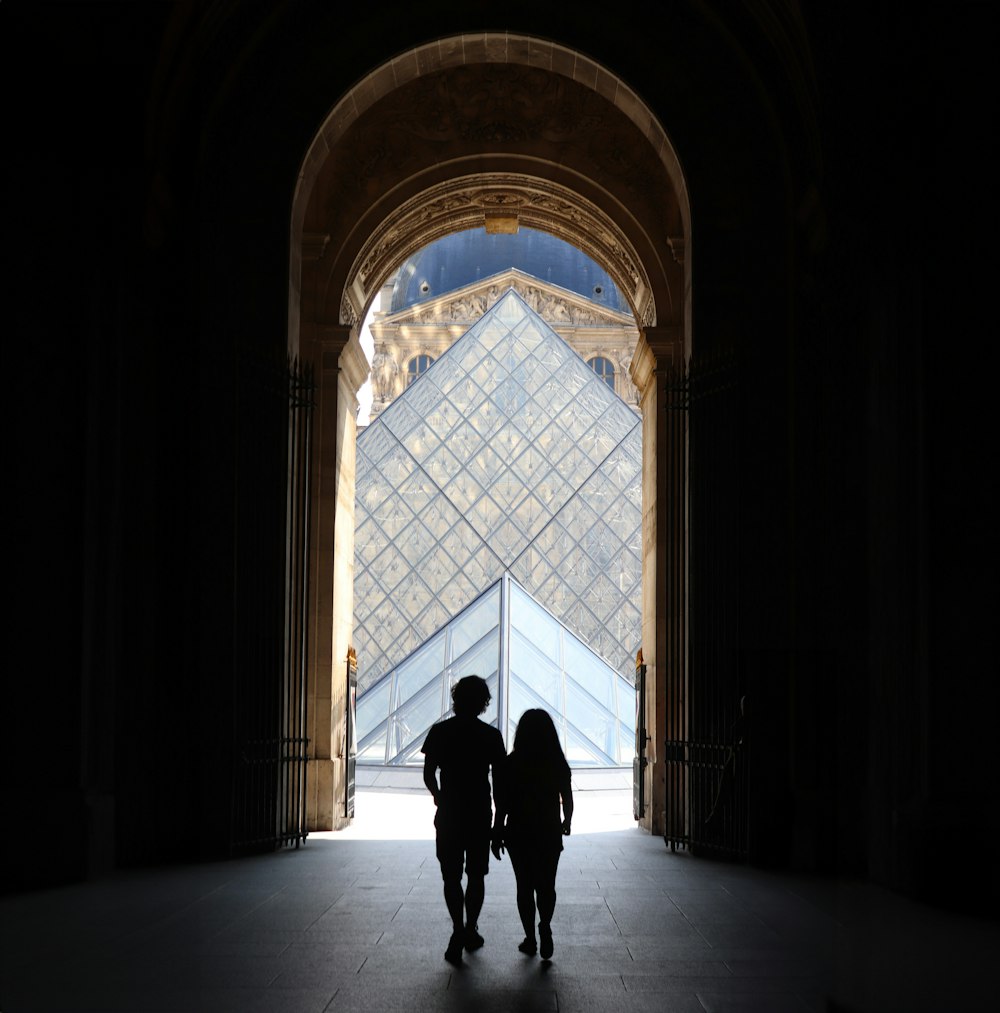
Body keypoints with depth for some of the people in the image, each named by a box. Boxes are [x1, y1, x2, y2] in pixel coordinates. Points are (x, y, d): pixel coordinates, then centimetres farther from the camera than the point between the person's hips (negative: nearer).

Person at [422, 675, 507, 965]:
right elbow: (499, 780, -3)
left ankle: (458, 931, -11)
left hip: (449, 813, 0)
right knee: (476, 875, 15)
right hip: (480, 815, 1)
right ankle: (470, 931, 19)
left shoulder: (440, 731, -4)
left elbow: (428, 775, -2)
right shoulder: (491, 735, -4)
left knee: (452, 876, 5)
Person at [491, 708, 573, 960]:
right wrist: (567, 822, 23)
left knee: (525, 886, 11)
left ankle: (531, 938, 13)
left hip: (519, 833, -1)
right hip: (550, 833, 1)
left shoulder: (512, 763, -10)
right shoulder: (558, 763, -5)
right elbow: (567, 799, 3)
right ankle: (545, 927, -11)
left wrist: (497, 835, 1)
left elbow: (503, 803, -9)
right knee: (546, 885, 12)